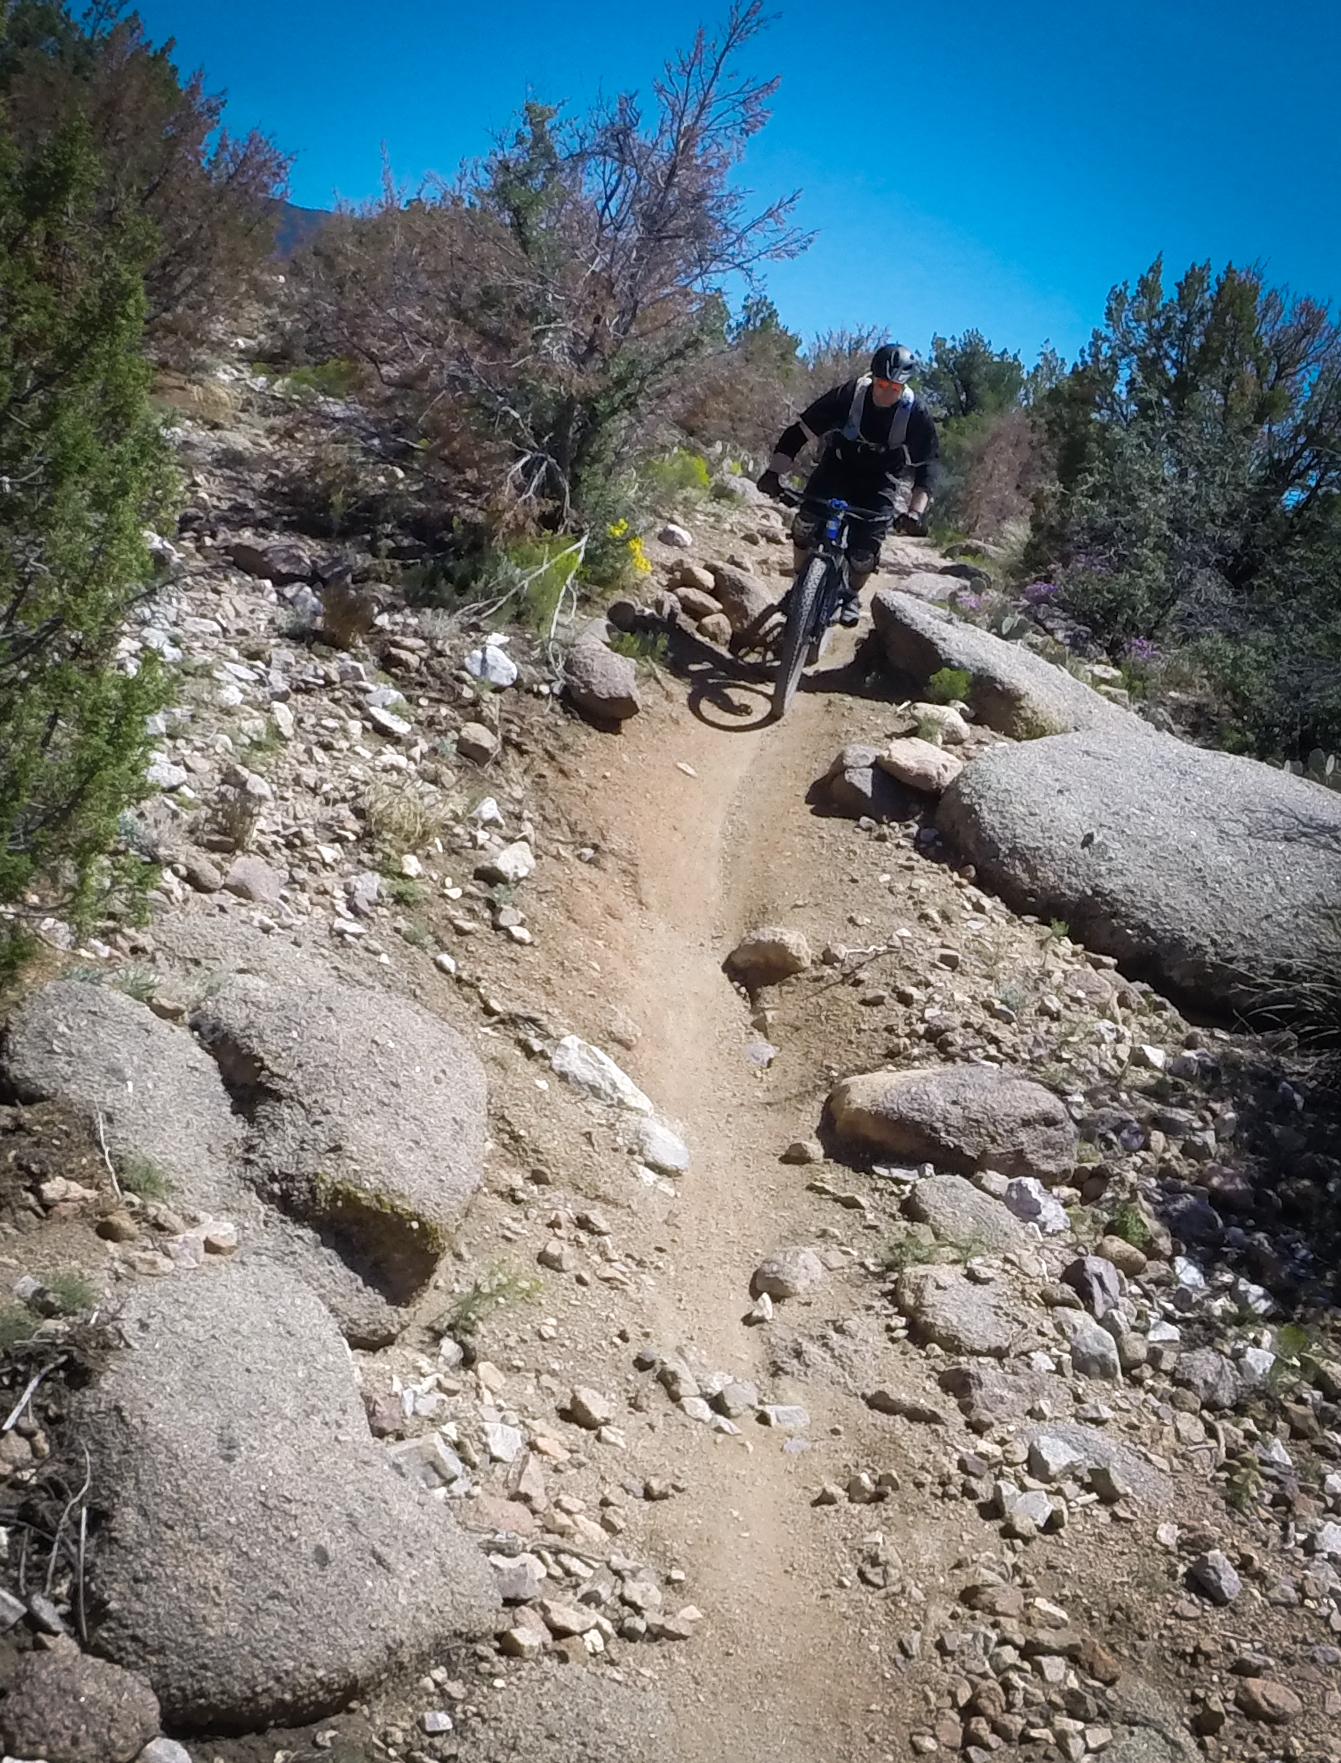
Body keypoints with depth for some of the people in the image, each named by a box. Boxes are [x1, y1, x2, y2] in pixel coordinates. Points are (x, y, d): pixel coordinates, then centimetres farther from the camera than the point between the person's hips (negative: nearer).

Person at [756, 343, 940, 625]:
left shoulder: (916, 414, -23)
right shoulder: (848, 395, -24)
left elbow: (926, 467, -18)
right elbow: (801, 431, -22)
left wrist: (916, 511, -33)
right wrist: (775, 473, -32)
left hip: (879, 480, -1)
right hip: (839, 464, 1)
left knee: (864, 551, -16)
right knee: (805, 523, -24)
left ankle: (852, 595, 18)